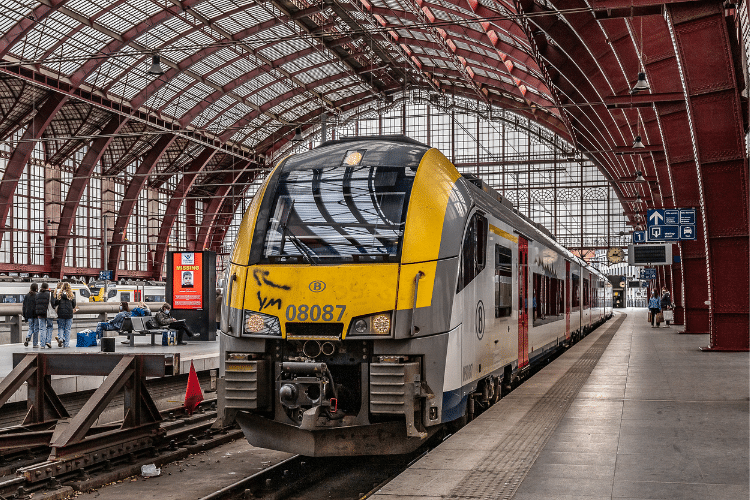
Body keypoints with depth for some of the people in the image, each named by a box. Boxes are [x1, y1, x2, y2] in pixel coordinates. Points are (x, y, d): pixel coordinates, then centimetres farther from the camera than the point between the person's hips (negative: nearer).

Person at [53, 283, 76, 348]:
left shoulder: (59, 295, -1)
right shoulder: (72, 295, -1)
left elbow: (55, 303, -4)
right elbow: (74, 305, 3)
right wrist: (73, 309, 23)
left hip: (61, 314, 0)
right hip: (69, 314, 0)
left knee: (61, 328, 12)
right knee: (67, 329, 5)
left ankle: (60, 338, -15)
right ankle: (66, 344, 3)